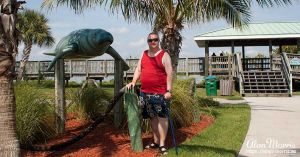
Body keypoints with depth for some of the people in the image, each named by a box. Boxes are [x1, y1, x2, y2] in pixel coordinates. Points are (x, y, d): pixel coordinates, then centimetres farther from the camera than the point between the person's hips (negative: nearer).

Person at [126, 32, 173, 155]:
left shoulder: (164, 55, -2)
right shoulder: (144, 54, 15)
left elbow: (169, 74, -8)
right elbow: (138, 69, 16)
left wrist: (169, 90, -15)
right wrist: (133, 82, 1)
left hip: (160, 93, -6)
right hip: (145, 92, 6)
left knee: (162, 117, -4)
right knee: (152, 117, 13)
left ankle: (162, 144, 0)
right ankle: (156, 141, 24)